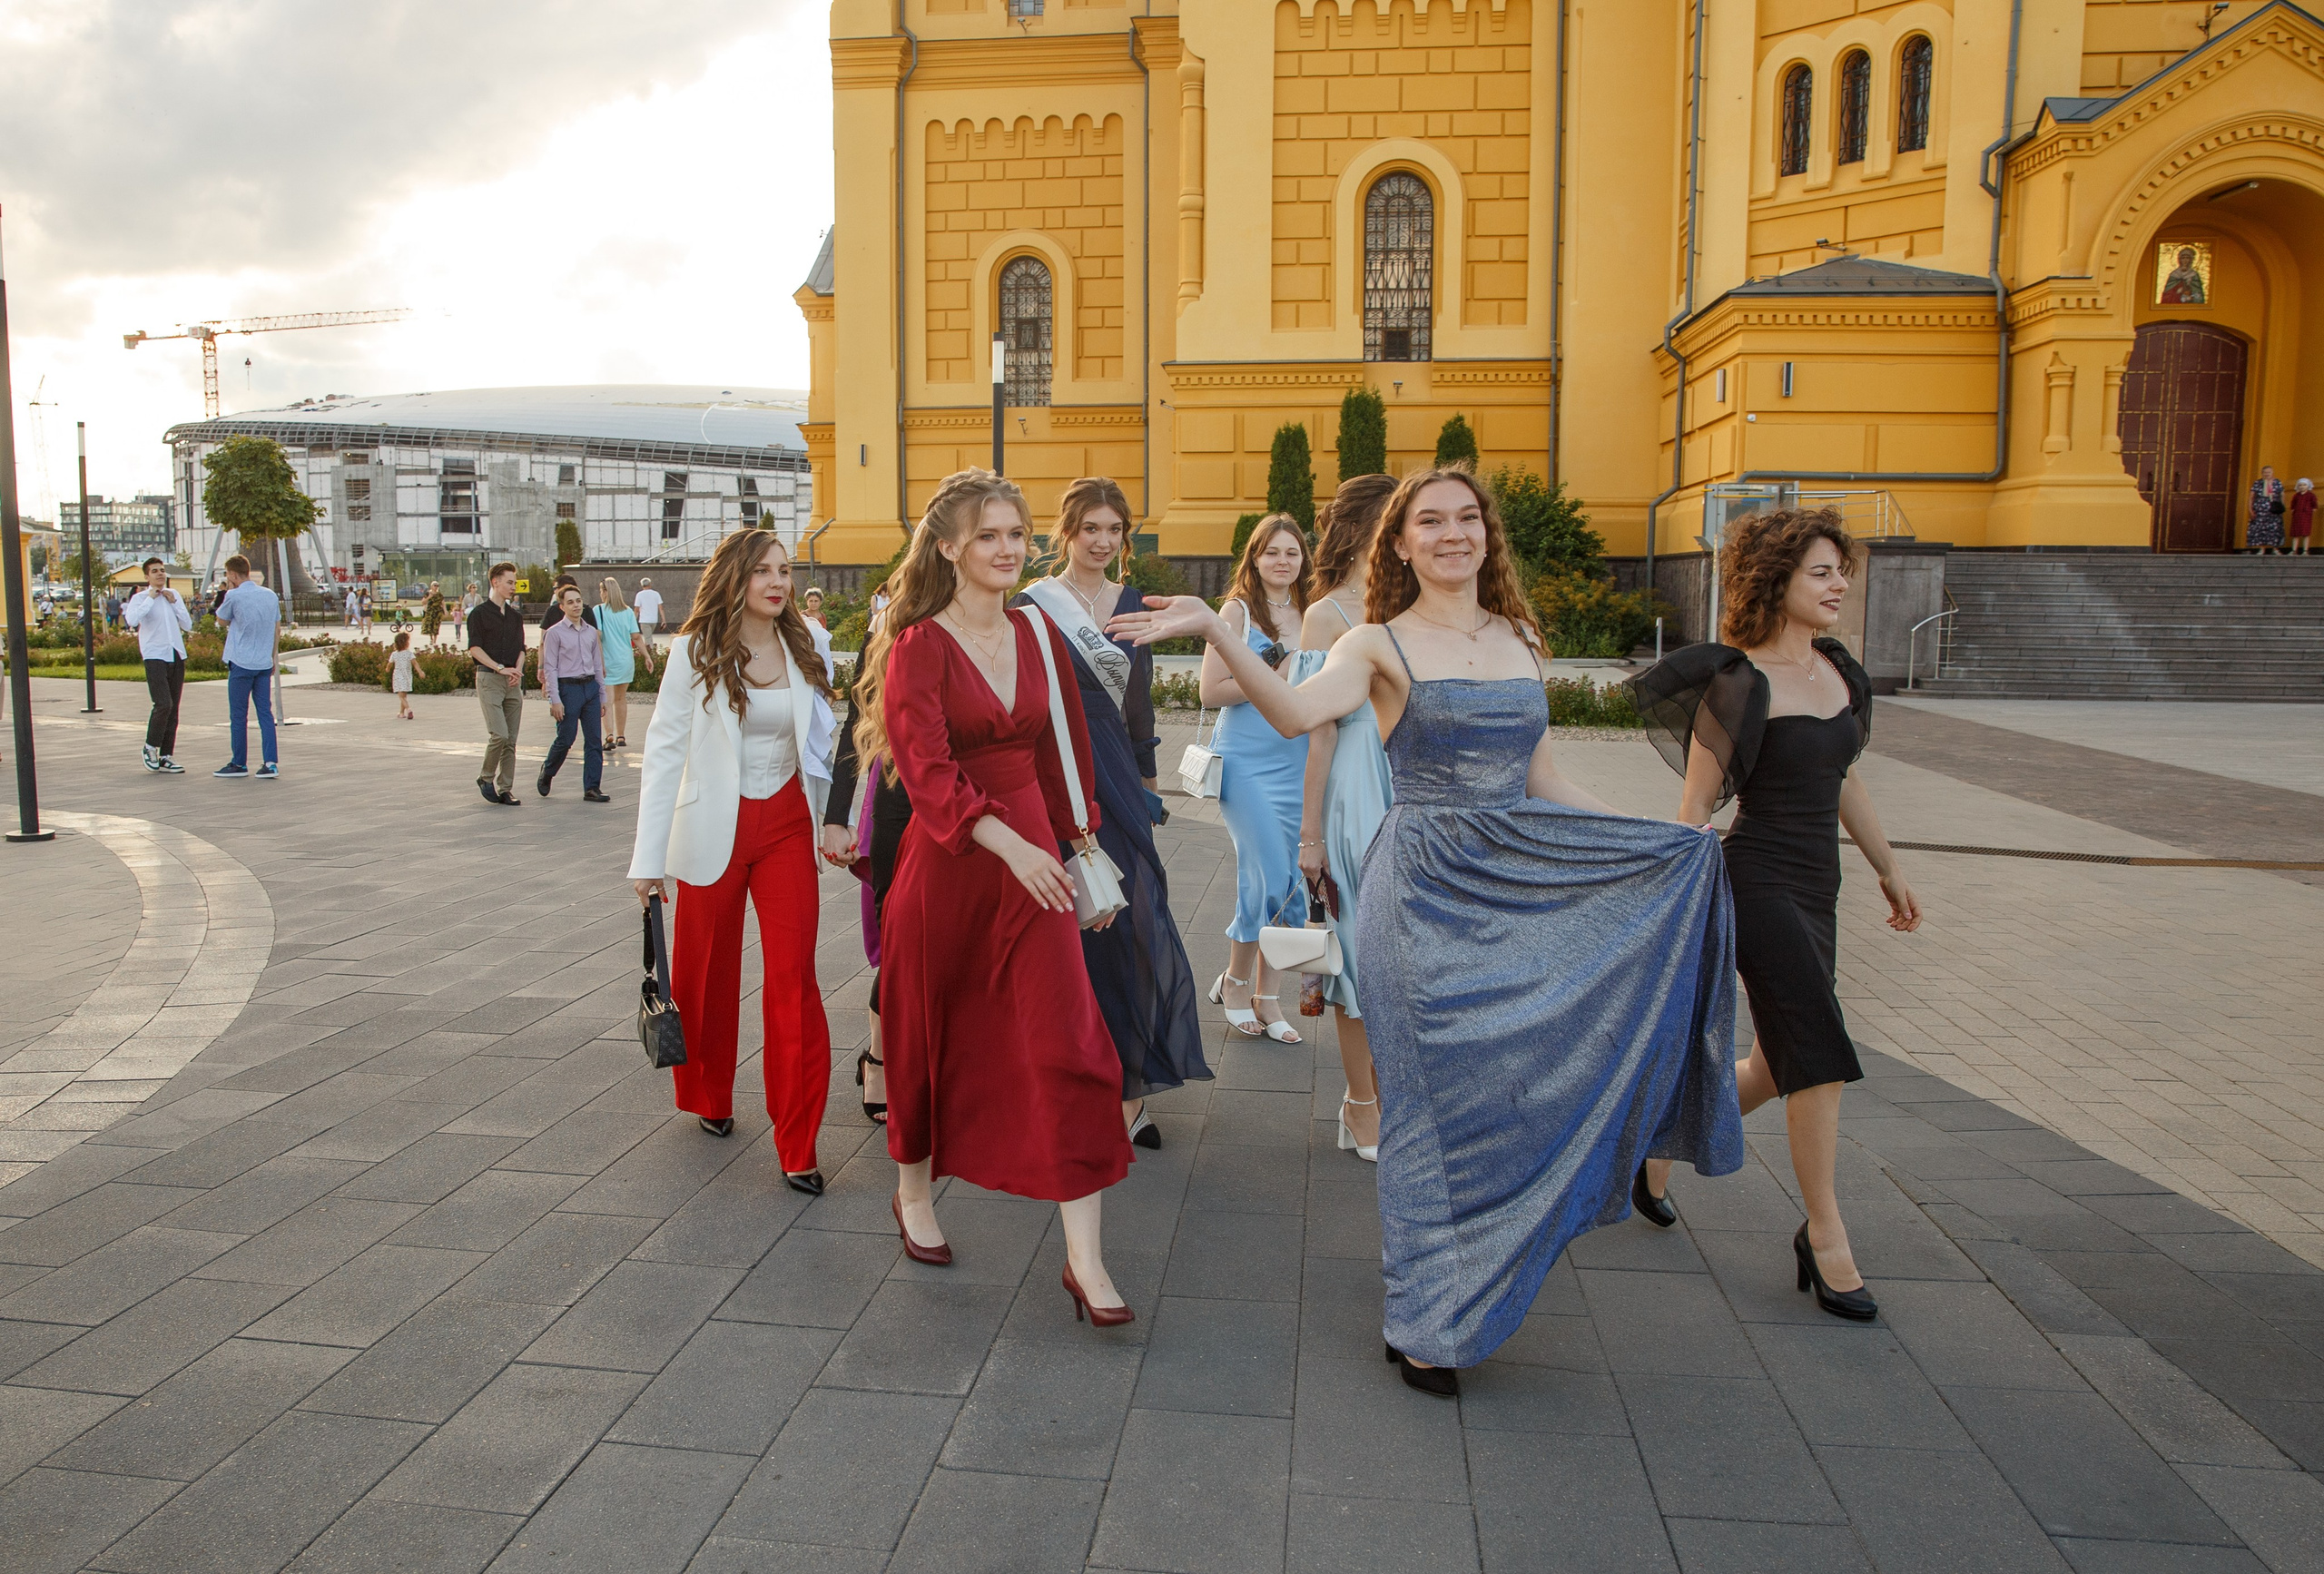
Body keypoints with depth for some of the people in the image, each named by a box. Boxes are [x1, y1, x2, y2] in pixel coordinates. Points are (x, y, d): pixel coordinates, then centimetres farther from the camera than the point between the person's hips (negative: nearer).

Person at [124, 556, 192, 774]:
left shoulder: (174, 595, 14)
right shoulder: (140, 598, -1)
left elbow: (188, 625, 12)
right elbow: (132, 620, -20)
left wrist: (174, 603, 2)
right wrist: (150, 598, -13)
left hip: (177, 656, 5)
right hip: (155, 657, -5)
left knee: (173, 708, 5)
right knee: (163, 704, -17)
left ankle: (166, 757, 11)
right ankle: (151, 748, 2)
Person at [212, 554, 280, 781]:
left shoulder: (234, 596, -11)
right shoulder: (270, 596, 6)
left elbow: (222, 622, 6)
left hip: (241, 664, -5)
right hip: (264, 664, 5)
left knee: (239, 715, 5)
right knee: (265, 713, 4)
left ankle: (239, 764, 12)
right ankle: (270, 763, -4)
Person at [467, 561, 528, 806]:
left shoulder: (516, 616, 16)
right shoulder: (480, 613, -1)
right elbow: (474, 648, -7)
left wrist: (517, 670, -3)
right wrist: (500, 668, -14)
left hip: (513, 682, 5)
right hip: (489, 679, -5)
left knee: (511, 740, 3)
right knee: (499, 734, -15)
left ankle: (505, 789, 8)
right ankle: (486, 779, 6)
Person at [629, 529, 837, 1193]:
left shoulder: (803, 648, 4)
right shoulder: (695, 651, -5)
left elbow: (822, 740, 9)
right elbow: (664, 750, -6)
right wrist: (650, 856, -9)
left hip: (787, 826, 1)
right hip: (714, 831, -1)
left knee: (794, 976, -7)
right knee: (706, 971, 13)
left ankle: (798, 1146, -1)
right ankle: (709, 1098, 39)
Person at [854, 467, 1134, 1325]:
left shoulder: (1039, 634, 7)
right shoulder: (918, 647, -8)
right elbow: (927, 770, -21)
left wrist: (1077, 841, 19)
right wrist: (1007, 844, -32)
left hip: (1031, 853, 4)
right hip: (947, 862, -3)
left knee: (1068, 1045, -5)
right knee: (931, 1036, 13)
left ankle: (1085, 1258, 0)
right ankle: (913, 1195, 39)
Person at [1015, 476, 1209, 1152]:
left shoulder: (1131, 604, 12)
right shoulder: (1033, 606, -3)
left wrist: (1146, 785, 14)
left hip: (1116, 774, 4)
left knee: (1132, 919, -1)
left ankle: (1126, 1082, 8)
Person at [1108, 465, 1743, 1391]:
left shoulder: (1520, 640, 11)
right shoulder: (1380, 646, -4)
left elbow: (1539, 781, 15)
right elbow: (1296, 713, -25)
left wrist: (1661, 839, 13)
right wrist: (1214, 630, -37)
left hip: (1525, 881, 5)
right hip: (1426, 889, -5)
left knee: (1521, 1074, 8)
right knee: (1440, 1090, 0)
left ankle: (1485, 1275, 32)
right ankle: (1424, 1321, 17)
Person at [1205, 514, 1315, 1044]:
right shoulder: (1238, 610, -2)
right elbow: (1211, 691, -9)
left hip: (1298, 764, 5)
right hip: (1247, 762, -5)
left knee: (1290, 882, 5)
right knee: (1271, 876, -11)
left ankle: (1268, 998, 16)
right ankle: (1235, 980, 11)